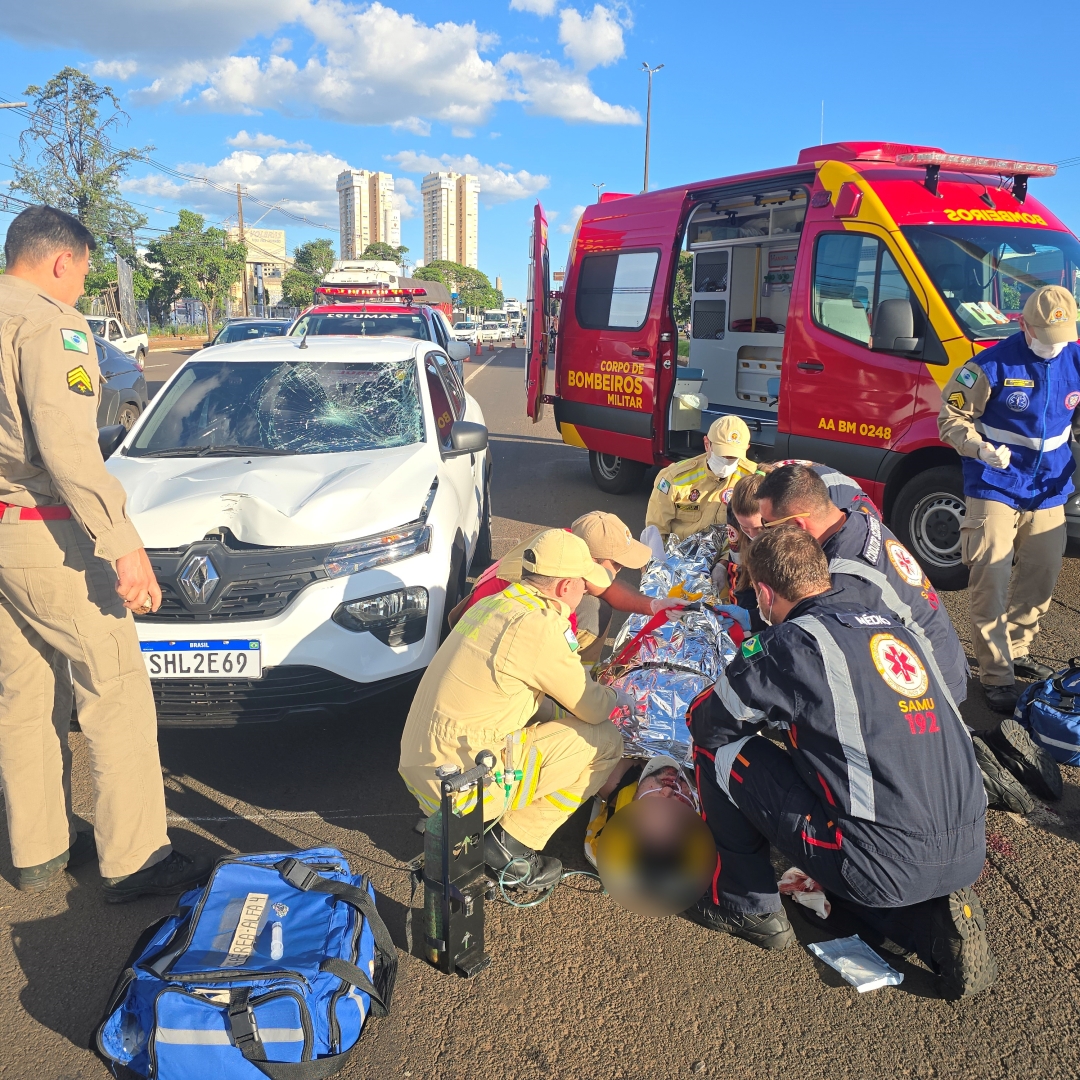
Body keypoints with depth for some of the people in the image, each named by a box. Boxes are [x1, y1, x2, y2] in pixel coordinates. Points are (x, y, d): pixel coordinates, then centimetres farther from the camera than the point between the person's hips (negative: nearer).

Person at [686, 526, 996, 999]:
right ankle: (934, 921, 15)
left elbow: (706, 722, 0)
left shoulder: (794, 640, -9)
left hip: (885, 864, -7)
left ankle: (746, 904, 18)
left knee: (720, 750, 3)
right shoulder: (894, 626, 12)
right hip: (968, 854, 7)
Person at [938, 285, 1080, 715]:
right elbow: (951, 416, -10)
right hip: (995, 489, -5)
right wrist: (981, 448, -28)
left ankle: (1017, 651, 35)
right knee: (992, 581, -9)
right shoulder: (993, 365, -14)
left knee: (1041, 578, 15)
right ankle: (996, 675, -1)